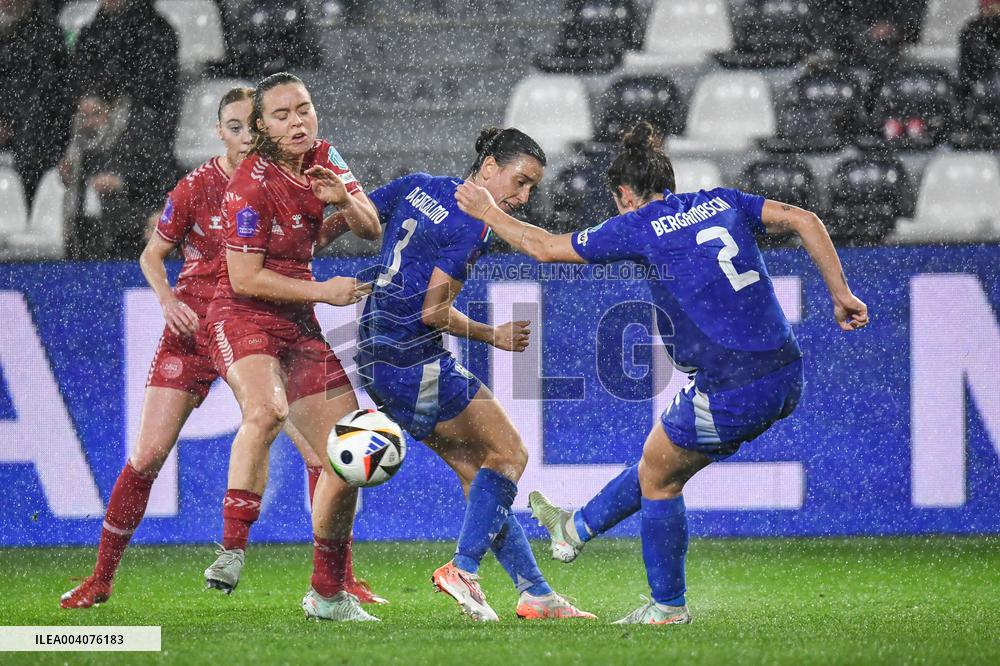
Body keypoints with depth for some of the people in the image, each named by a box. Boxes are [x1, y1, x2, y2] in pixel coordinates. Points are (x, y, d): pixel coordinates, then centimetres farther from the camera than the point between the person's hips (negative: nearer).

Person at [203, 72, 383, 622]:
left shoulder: (323, 160, 3)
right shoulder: (252, 184, -17)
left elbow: (373, 229, 4)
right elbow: (244, 278, -17)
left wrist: (344, 201, -17)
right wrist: (322, 291, -12)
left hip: (299, 325, 7)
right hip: (243, 316, -7)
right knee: (266, 410, -39)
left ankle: (329, 594, 17)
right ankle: (231, 548, -36)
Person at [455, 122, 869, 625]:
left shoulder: (640, 227, -4)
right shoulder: (721, 202, 12)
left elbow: (546, 248, 5)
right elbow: (803, 220, 5)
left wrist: (488, 213, 20)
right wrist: (840, 295, 8)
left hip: (732, 392, -7)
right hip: (787, 378, 7)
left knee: (658, 479, 16)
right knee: (665, 459, 26)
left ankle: (668, 606, 27)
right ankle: (577, 529, 44)